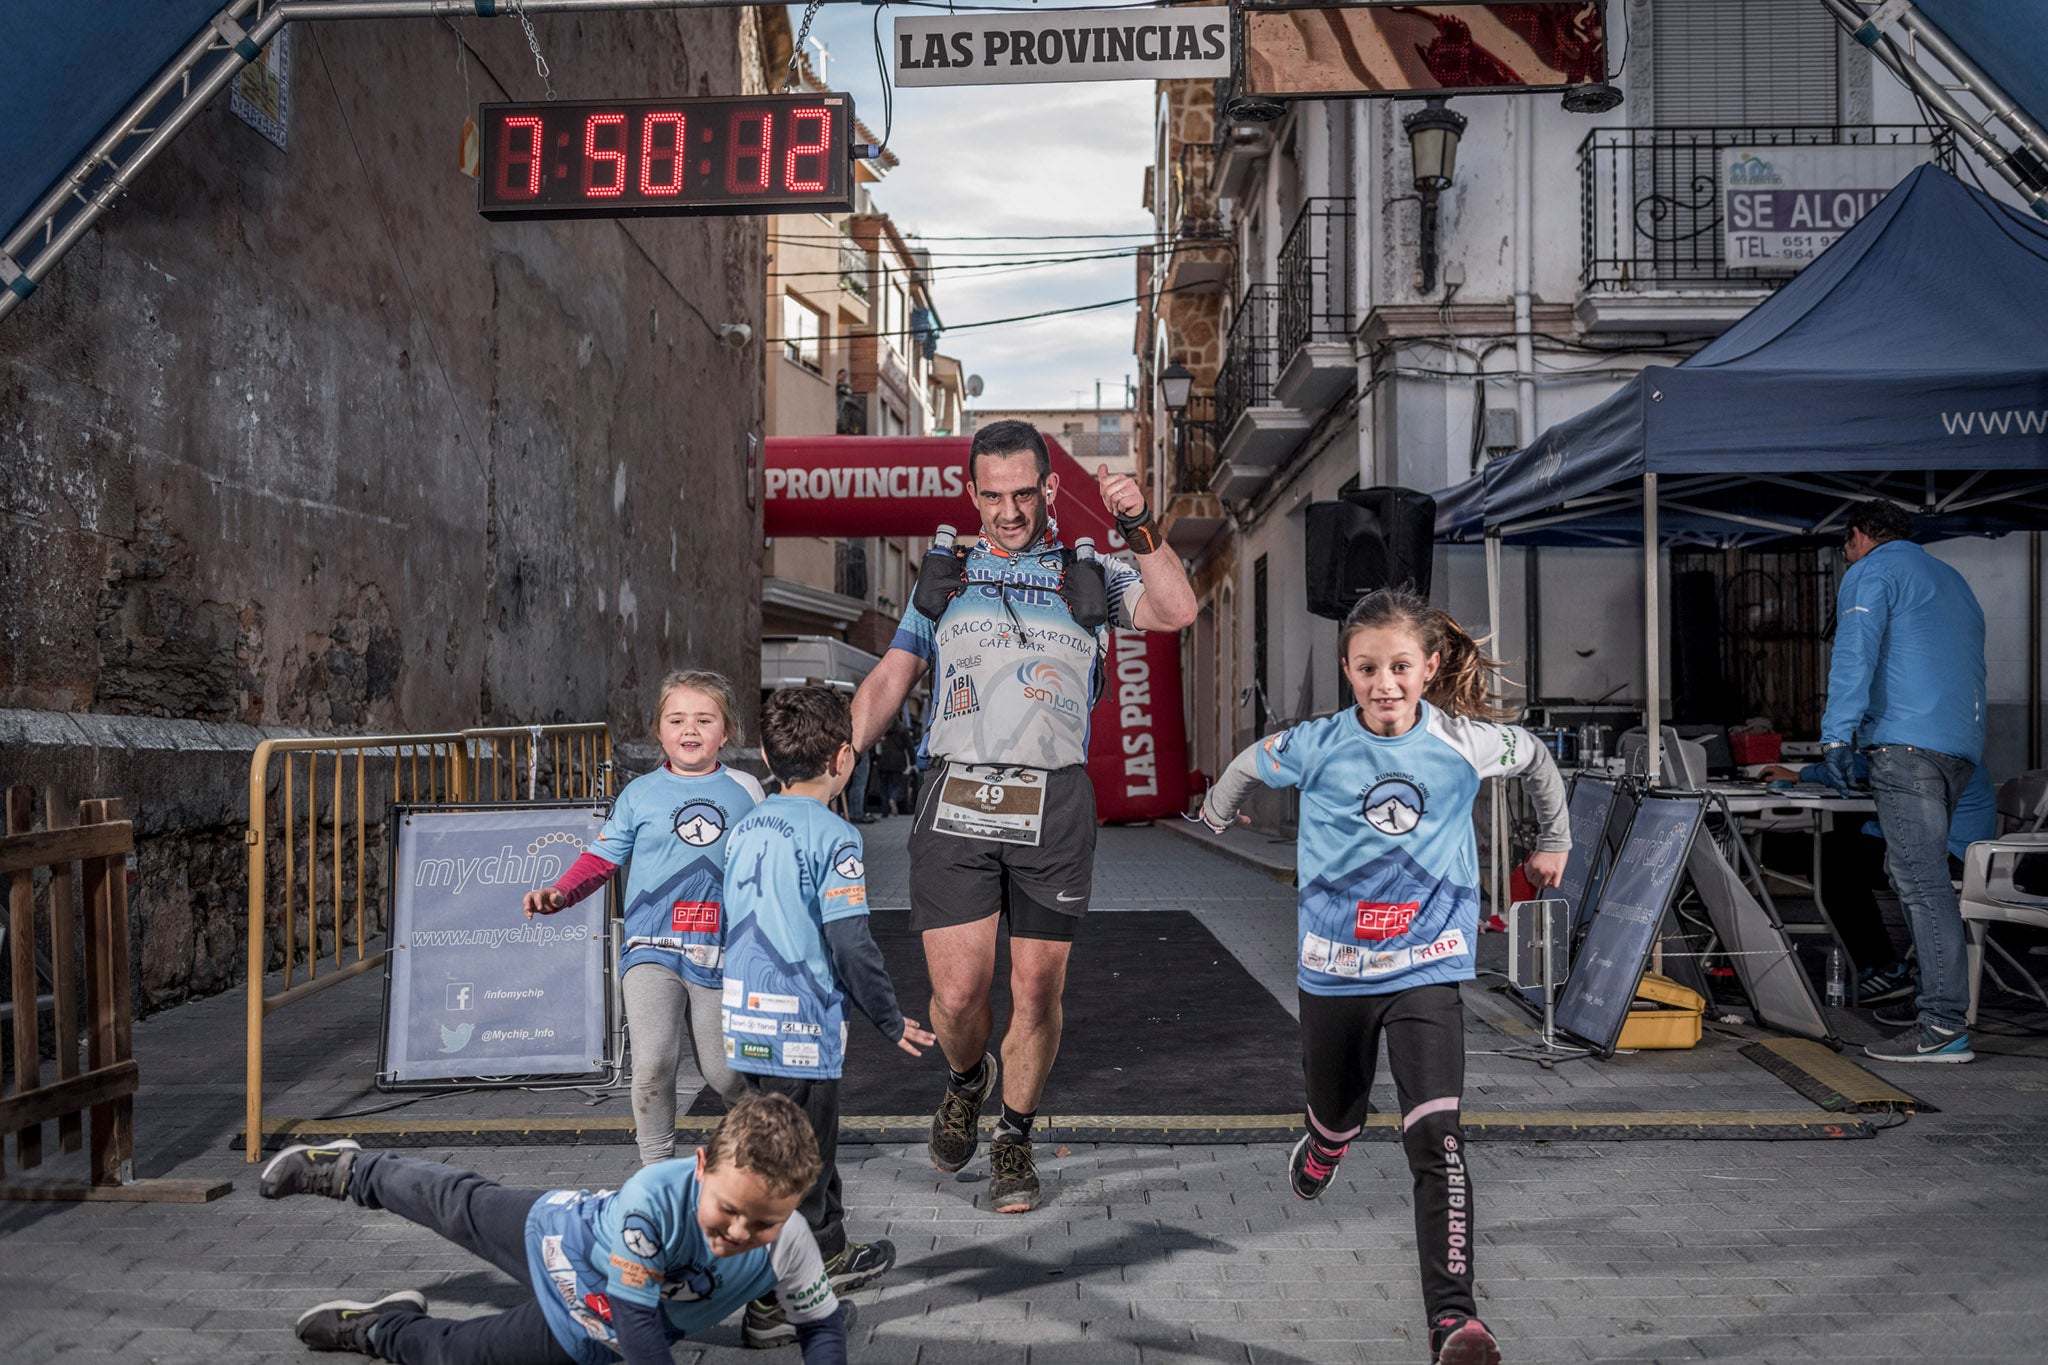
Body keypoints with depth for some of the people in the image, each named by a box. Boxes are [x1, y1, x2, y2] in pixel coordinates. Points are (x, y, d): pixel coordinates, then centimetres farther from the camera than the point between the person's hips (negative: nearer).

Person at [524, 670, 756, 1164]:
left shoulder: (744, 791, 8)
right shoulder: (640, 794, 5)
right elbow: (602, 858, 3)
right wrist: (559, 893, -13)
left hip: (718, 956, 1)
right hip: (652, 949, -1)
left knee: (724, 1074, 7)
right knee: (653, 1065, -15)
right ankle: (657, 1167, 4)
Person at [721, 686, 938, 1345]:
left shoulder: (745, 828, 8)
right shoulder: (831, 835, -14)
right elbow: (851, 947, -16)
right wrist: (892, 1022, -3)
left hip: (746, 1018, 8)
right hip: (802, 1026, -8)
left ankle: (829, 1255, 40)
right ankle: (771, 1303, 13)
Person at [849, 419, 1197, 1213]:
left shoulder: (1090, 581, 14)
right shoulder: (941, 580, 17)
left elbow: (1178, 612, -2)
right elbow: (889, 680, 15)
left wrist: (1139, 528, -10)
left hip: (1053, 806, 0)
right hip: (957, 800, 0)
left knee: (1037, 990, 2)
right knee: (957, 992, -6)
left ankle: (1015, 1140, 23)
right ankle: (967, 1080, 28)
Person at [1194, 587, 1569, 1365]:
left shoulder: (1464, 742, -8)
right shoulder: (1316, 747, -10)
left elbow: (1535, 758, 13)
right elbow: (1247, 766, 11)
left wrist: (1554, 841, 24)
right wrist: (1215, 818, 27)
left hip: (1427, 966, -1)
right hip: (1334, 969, 1)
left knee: (1437, 1137, -16)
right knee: (1338, 1121, 19)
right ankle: (1316, 1157, 57)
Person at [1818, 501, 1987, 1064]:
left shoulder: (1872, 571, 2)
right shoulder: (1951, 579, 28)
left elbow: (1855, 652, -13)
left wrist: (1837, 736, -18)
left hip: (1907, 743, -9)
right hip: (1961, 746, 9)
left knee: (1922, 880, -12)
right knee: (1914, 871, 17)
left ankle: (1945, 1028, -17)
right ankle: (1936, 1000, 21)